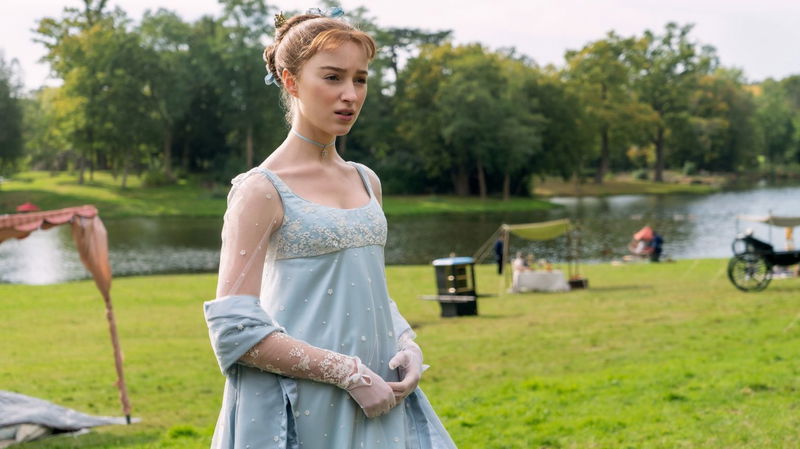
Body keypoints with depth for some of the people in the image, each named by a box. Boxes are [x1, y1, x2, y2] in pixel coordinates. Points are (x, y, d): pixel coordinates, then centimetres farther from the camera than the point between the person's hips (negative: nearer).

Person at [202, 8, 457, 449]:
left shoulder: (366, 181, 9)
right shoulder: (261, 190, -10)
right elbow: (235, 328, -15)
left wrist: (407, 347, -1)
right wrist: (347, 373, -17)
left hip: (380, 406, 6)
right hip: (301, 413, -5)